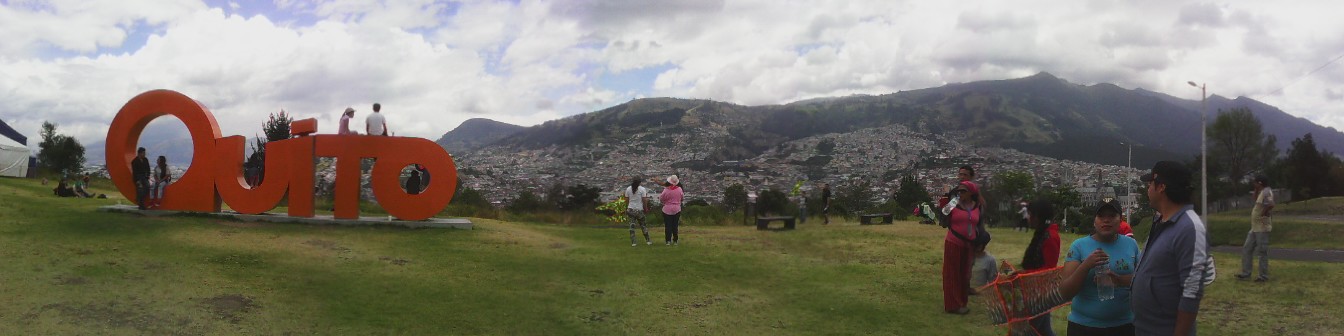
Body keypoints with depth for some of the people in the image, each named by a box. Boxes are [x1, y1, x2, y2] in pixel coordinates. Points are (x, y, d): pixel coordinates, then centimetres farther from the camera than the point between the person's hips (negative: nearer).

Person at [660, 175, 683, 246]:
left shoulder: (666, 190, -15)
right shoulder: (679, 189, -8)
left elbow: (661, 199, -4)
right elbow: (682, 197, 10)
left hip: (667, 210, -2)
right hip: (677, 210, 2)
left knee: (668, 225, 5)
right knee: (675, 225, 12)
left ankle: (668, 240, 2)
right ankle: (675, 240, 15)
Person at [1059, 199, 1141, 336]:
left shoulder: (1131, 244, 1)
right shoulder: (1079, 246, -6)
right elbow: (1065, 292, -9)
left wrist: (1119, 280, -18)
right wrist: (1086, 266, -24)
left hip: (1124, 325, 2)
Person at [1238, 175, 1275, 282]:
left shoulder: (1266, 191, -15)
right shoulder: (1261, 192, 14)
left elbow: (1271, 204, -34)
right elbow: (1256, 200, 37)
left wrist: (1264, 213, -19)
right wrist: (1256, 189, 22)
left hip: (1262, 228, -10)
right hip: (1255, 228, 10)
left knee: (1262, 252, -3)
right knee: (1246, 249, 12)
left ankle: (1264, 276, 4)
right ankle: (1246, 273, 17)